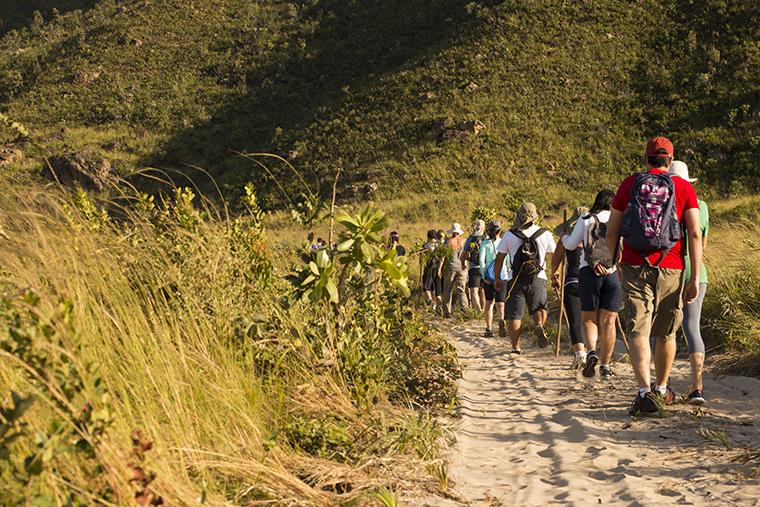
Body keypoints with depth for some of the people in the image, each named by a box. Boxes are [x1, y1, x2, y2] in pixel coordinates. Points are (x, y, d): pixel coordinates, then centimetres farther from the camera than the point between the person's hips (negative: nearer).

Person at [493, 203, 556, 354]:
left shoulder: (509, 236, 0)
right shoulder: (545, 234, 2)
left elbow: (499, 259, 5)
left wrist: (497, 278, 16)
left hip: (515, 279, -1)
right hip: (538, 279, 1)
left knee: (514, 314, 5)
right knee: (540, 307, 16)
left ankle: (516, 347, 3)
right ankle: (539, 325, -15)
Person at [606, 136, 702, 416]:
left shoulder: (630, 184, 4)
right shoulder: (684, 187, 2)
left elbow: (611, 231, 7)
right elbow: (695, 234, -6)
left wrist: (616, 260, 25)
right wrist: (695, 278, -4)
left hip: (634, 267, 0)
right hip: (669, 269, 1)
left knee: (639, 332, -4)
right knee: (665, 333, 15)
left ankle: (645, 391, -22)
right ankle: (662, 390, 30)